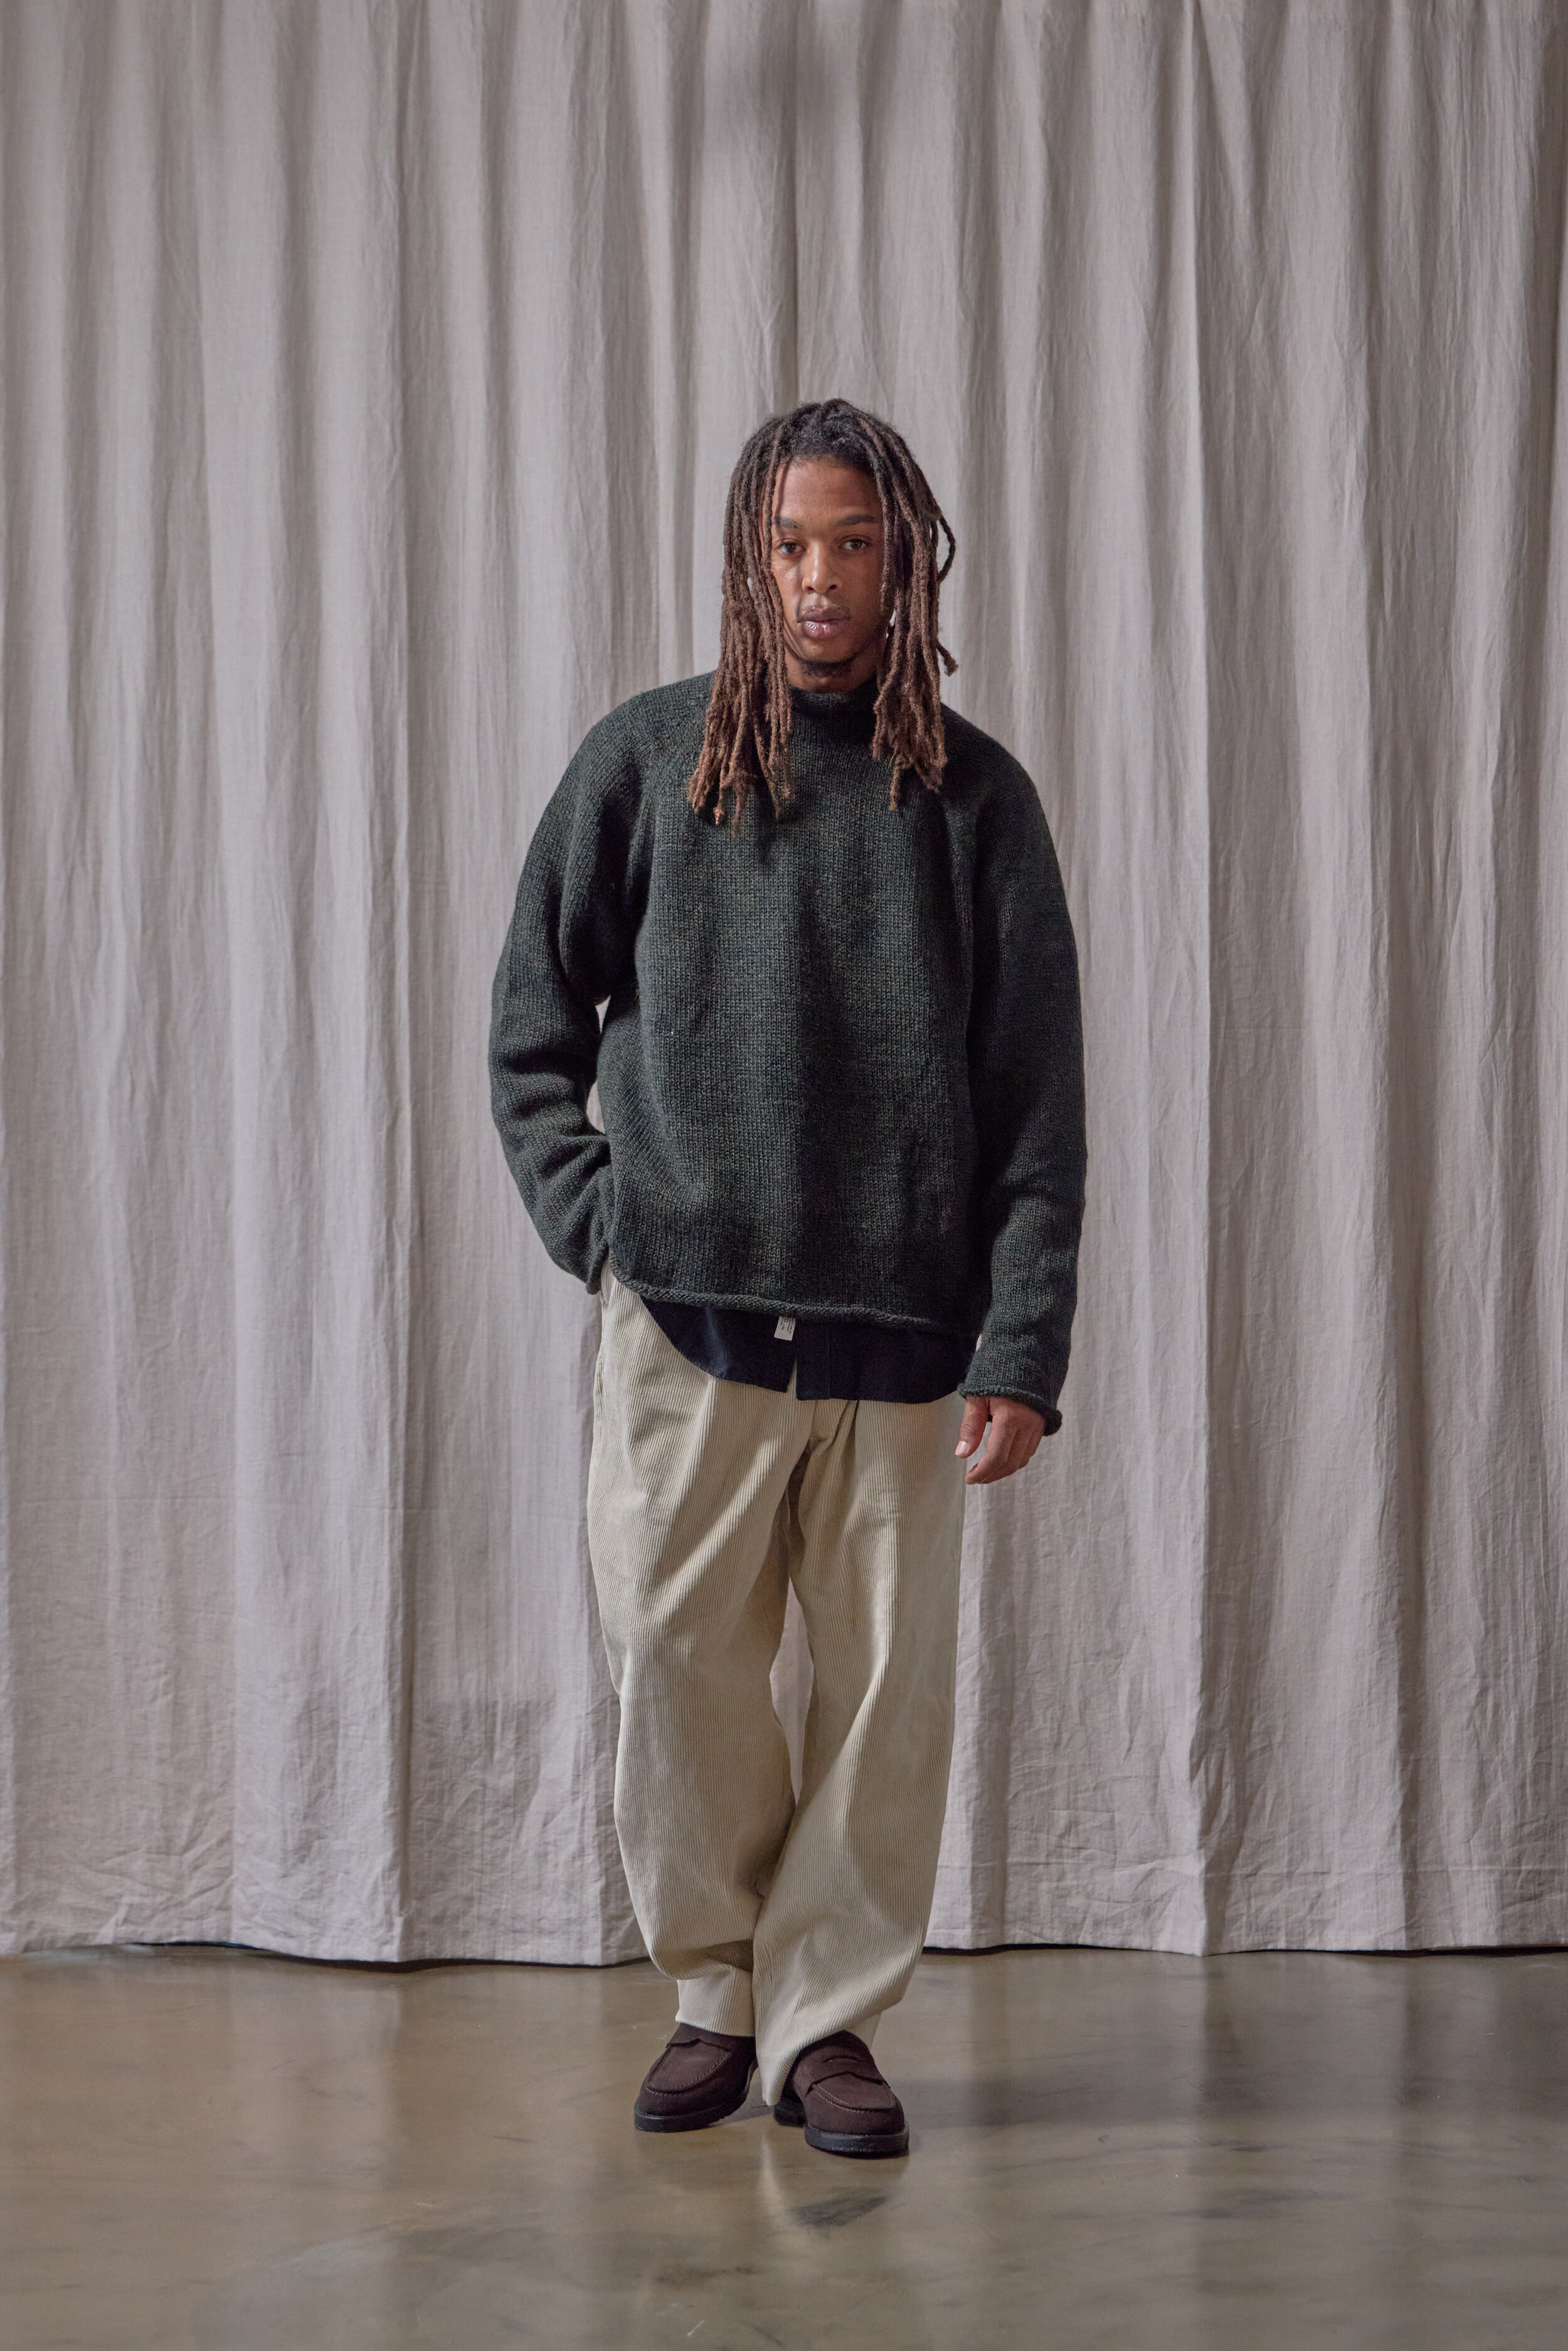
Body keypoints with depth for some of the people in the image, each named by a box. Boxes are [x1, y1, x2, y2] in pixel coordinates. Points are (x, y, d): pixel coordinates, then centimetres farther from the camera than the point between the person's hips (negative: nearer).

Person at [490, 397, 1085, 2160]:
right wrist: (592, 1221, 0)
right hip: (688, 1318, 0)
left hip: (902, 1334, 1)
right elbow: (532, 1024, 13)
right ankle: (716, 1991, 21)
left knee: (891, 1686, 3)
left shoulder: (973, 797, 6)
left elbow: (1037, 1103, 4)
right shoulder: (647, 762, 6)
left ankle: (827, 2015, 18)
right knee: (678, 1668, 1)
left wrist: (1023, 1351, -3)